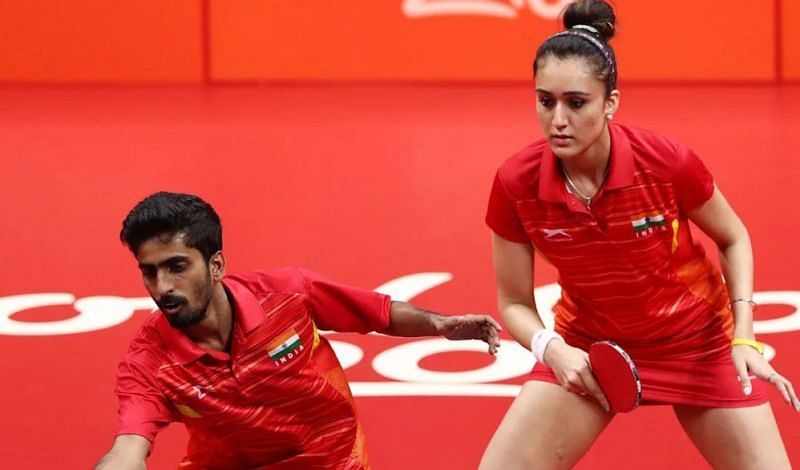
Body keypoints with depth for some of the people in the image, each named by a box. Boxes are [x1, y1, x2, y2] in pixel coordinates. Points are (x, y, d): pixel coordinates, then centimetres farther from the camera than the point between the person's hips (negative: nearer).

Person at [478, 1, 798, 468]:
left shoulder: (667, 162, -25)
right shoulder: (515, 184, -21)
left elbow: (733, 238, -4)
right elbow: (515, 302, -7)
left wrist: (744, 337, -14)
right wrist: (551, 348, -27)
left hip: (697, 340, -1)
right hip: (587, 348, 1)